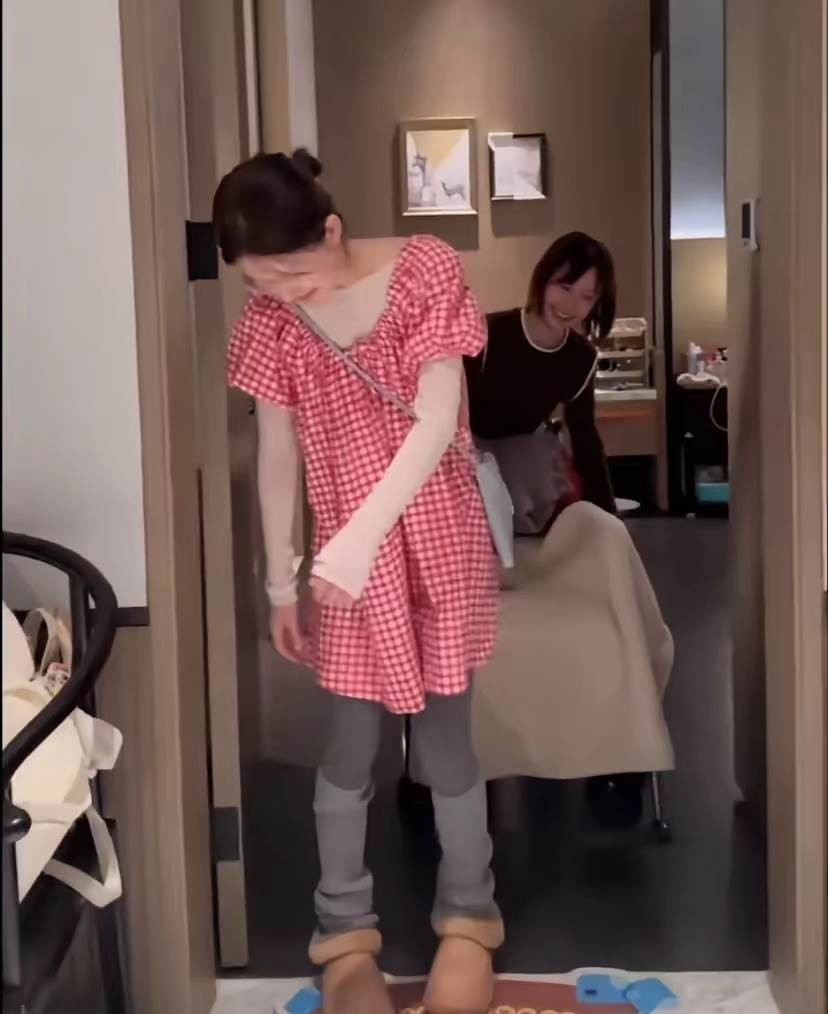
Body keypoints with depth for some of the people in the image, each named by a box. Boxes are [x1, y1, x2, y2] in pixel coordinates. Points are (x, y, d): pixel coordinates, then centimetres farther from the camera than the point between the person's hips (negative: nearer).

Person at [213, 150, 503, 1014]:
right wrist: (280, 582, 7)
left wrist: (361, 535, -31)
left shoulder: (424, 271, -14)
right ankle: (344, 935, 26)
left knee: (444, 745, 8)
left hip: (440, 547, -2)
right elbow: (276, 456, 2)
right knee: (350, 749, 8)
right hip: (345, 562, 2)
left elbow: (438, 419, -22)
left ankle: (467, 922, 29)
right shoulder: (271, 319, -5)